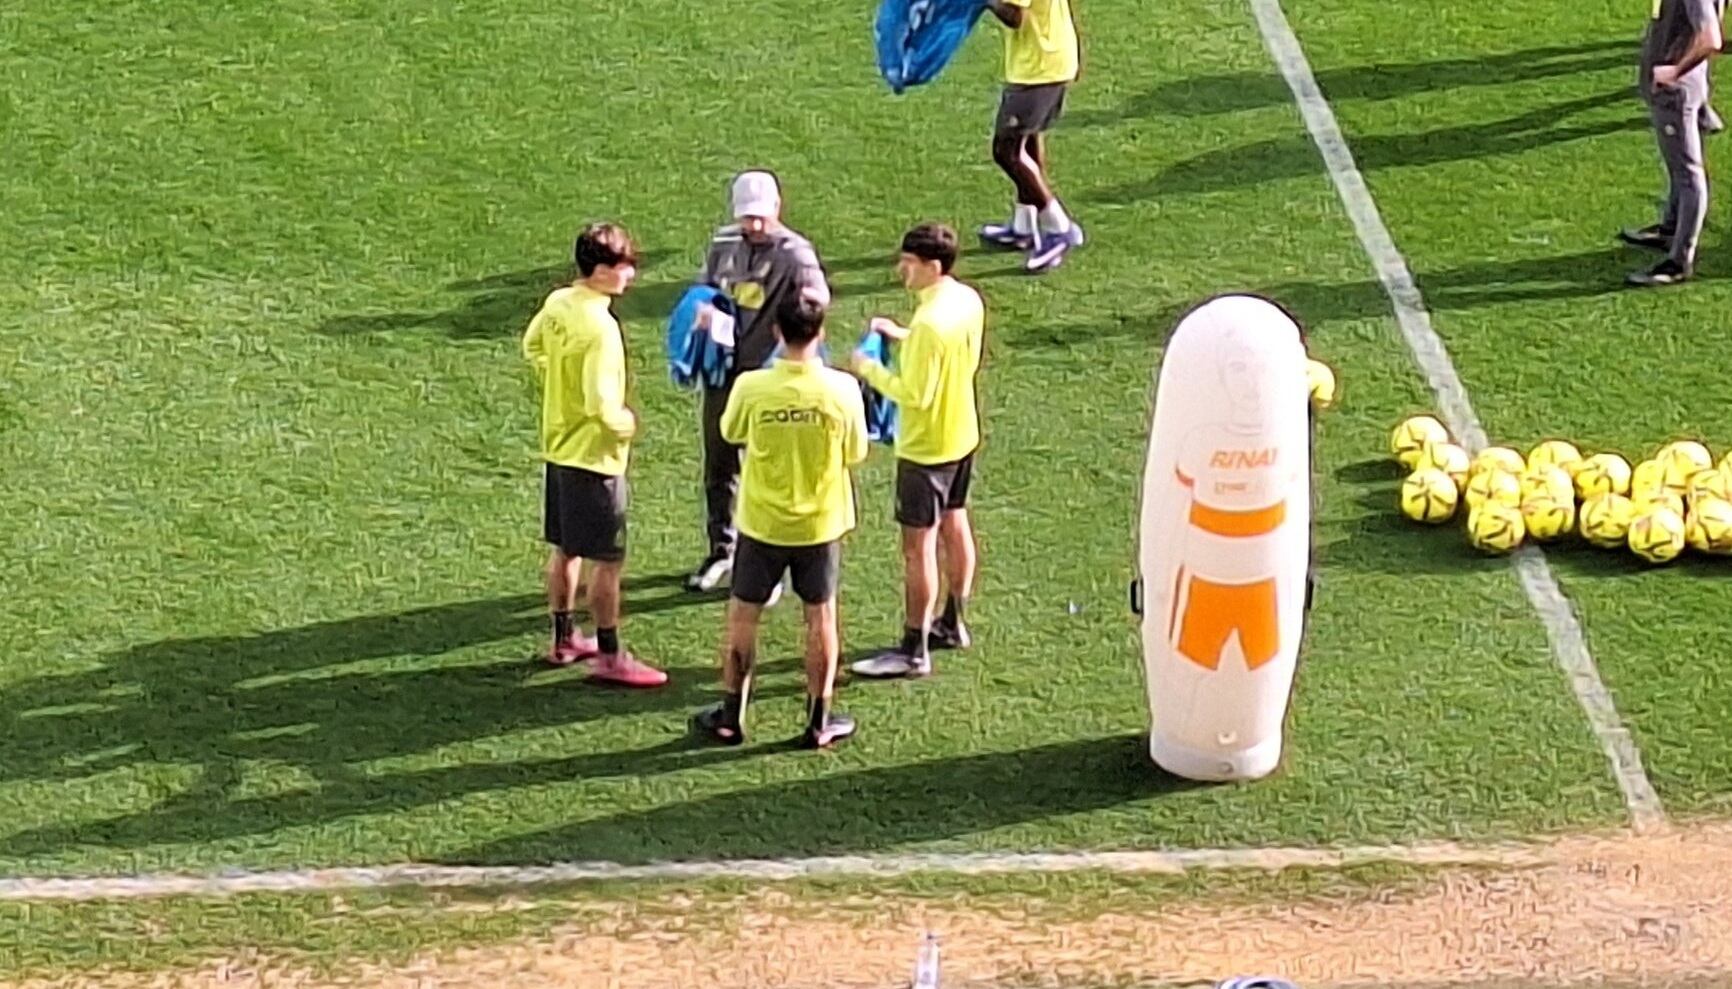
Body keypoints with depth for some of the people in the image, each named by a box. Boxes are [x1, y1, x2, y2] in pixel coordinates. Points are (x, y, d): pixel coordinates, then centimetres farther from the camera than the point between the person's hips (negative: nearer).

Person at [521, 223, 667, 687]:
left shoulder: (557, 303, 0)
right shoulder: (600, 328, -27)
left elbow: (533, 345, 21)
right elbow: (600, 404, -29)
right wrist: (626, 423, -10)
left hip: (559, 446, 9)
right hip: (594, 454, -9)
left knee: (565, 550, 20)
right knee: (607, 561, 0)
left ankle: (564, 639, 31)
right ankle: (609, 657, 6)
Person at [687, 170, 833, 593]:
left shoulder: (794, 251, -13)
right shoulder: (723, 243, 5)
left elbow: (819, 294, -25)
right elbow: (705, 285, 18)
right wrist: (703, 309, -4)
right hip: (723, 370, 6)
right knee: (718, 466, 17)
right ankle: (721, 551, 34)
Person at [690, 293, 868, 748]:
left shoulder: (751, 387, -17)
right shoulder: (842, 388, -16)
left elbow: (731, 432, 3)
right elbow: (855, 454, -3)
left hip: (762, 523, 0)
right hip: (820, 523, 0)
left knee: (742, 617, 14)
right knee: (821, 618, 13)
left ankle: (731, 716, 22)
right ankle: (819, 721, 20)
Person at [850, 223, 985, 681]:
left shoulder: (929, 322, -29)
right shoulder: (969, 301, -1)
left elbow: (915, 394, -26)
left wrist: (872, 370, -14)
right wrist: (904, 336, 9)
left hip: (926, 447, -9)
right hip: (963, 435, 10)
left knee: (918, 544, -2)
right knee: (954, 524, 22)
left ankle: (914, 651, 3)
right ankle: (953, 623, 37)